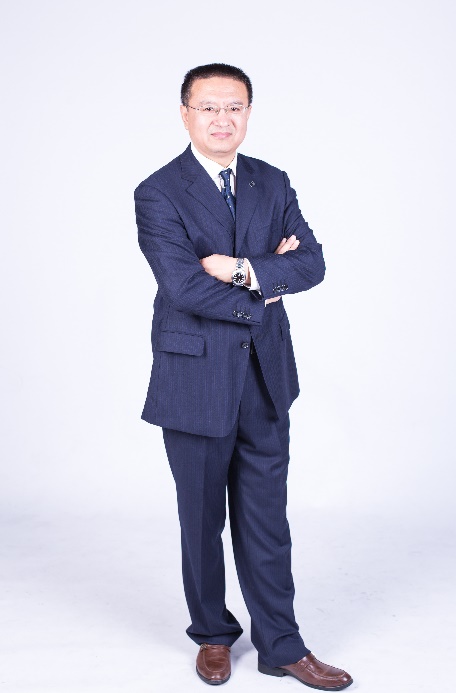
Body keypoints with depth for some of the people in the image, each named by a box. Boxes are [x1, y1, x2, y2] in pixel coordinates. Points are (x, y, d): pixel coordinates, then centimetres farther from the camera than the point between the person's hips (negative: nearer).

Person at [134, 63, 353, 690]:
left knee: (266, 518, 10)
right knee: (201, 518, 12)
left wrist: (244, 269, -17)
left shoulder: (273, 184, 8)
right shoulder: (158, 194, -8)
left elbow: (311, 263, -3)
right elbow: (183, 286, -19)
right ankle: (213, 633, 32)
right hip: (197, 379, -3)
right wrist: (264, 290, -10)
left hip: (265, 377, 4)